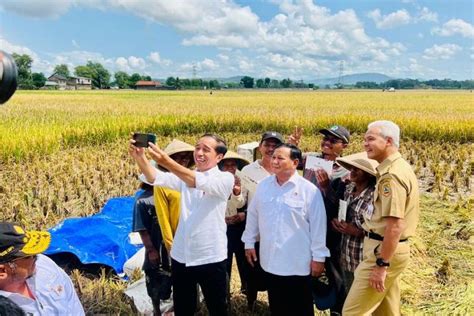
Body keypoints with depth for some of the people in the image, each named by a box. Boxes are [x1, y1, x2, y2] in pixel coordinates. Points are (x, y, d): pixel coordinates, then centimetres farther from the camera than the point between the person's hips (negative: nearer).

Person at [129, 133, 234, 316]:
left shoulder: (225, 179, -10)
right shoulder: (184, 177, 4)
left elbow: (198, 182, -29)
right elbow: (154, 178, -11)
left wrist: (167, 162, -42)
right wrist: (140, 157, -31)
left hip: (210, 259, -4)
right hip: (181, 257, 4)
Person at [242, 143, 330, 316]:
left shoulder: (309, 190, -12)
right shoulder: (263, 185, 1)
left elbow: (318, 225, -9)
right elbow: (253, 215, 11)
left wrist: (318, 257, -8)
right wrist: (249, 242, 12)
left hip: (298, 263, -4)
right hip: (270, 261, 4)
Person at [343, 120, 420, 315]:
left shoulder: (391, 175, -21)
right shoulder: (399, 168, 12)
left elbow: (395, 225, -25)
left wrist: (381, 265, -22)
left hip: (383, 251, -10)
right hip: (392, 249, 10)